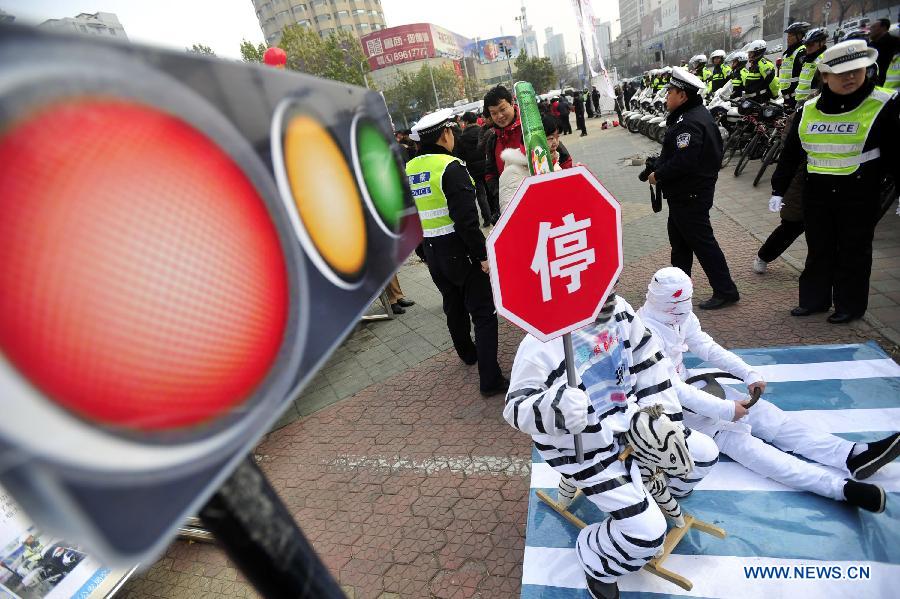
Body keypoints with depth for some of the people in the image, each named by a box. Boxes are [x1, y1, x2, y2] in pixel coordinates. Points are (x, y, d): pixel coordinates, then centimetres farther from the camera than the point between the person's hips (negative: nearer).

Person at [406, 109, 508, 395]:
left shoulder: (408, 170, 7)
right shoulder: (450, 167, -16)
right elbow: (466, 219, -23)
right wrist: (482, 254, -17)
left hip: (431, 252, 8)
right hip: (461, 250, -8)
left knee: (454, 305, 24)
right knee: (484, 313, 0)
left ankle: (467, 353, 45)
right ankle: (490, 379, 2)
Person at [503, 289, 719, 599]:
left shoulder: (618, 311, -9)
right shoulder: (542, 344, -31)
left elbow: (648, 361, 4)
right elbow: (516, 408, -25)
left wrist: (665, 414, 3)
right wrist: (557, 404, -45)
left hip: (627, 422, 8)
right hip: (584, 449, -7)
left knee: (703, 453, 13)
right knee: (645, 533, -12)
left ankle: (652, 493, 37)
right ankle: (595, 565, 21)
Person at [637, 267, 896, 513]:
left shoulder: (678, 314, -1)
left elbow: (707, 347, 6)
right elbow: (672, 389, -29)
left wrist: (749, 373, -5)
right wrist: (725, 409, -25)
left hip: (687, 385, 9)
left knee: (761, 411, -4)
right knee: (735, 438, -20)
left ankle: (854, 455, -7)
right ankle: (842, 487, -27)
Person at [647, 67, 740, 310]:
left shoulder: (690, 123, -21)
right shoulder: (696, 114, 13)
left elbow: (684, 161, -29)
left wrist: (658, 175, -17)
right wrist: (658, 167, 3)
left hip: (690, 196, -11)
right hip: (684, 193, 11)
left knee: (701, 240, -3)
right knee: (679, 238, 20)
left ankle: (726, 291, 6)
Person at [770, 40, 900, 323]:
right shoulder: (809, 109, 3)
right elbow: (790, 152, 9)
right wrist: (778, 189, 8)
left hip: (859, 195, -3)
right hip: (816, 194, 3)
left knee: (853, 252, 8)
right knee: (818, 250, 13)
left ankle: (850, 305, 22)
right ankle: (814, 299, 25)